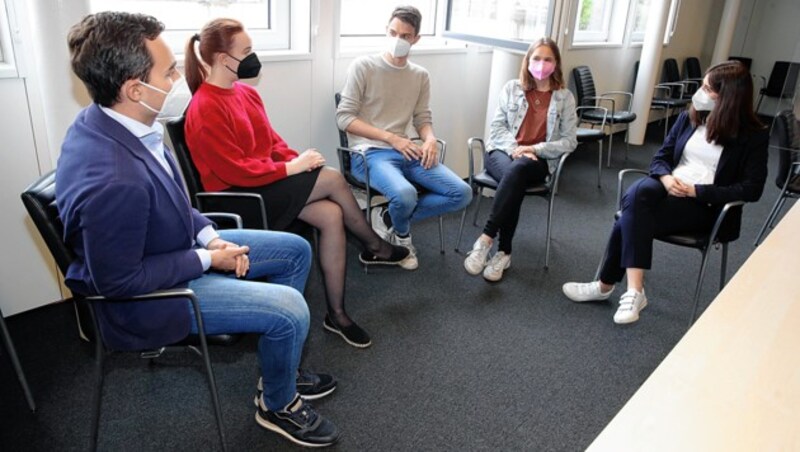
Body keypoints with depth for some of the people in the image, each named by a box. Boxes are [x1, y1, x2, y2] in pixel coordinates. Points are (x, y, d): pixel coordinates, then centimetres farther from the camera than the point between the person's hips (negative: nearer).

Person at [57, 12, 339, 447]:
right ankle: (278, 405, 13)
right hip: (142, 296, -9)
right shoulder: (112, 181, -37)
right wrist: (206, 259, -18)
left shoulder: (111, 121, -7)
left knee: (296, 250, 10)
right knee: (290, 309, -18)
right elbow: (119, 282, -26)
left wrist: (209, 235, -5)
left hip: (174, 248, 9)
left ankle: (280, 363, 27)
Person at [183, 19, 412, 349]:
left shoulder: (246, 93, 9)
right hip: (240, 196, -8)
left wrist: (297, 160, -6)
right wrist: (291, 168, -18)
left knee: (331, 215, -17)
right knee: (332, 178, -19)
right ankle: (375, 246, 3)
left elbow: (272, 142, 14)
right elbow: (235, 171, -21)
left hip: (266, 183, 8)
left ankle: (336, 314, -5)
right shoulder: (205, 109, -17)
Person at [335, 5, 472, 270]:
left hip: (406, 152, 6)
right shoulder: (363, 66, -3)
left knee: (462, 193, -10)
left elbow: (422, 118, 14)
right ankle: (402, 233, 4)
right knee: (405, 195, -35)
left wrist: (430, 139, -11)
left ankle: (388, 219, 1)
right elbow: (344, 118, -7)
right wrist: (391, 138, -15)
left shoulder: (421, 76, 13)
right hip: (369, 153, -5)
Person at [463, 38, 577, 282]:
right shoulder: (512, 88, 9)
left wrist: (534, 148, -12)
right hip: (503, 152, 1)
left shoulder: (564, 97, 7)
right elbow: (497, 126, 5)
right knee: (514, 179, -36)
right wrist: (514, 148, -14)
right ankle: (504, 252, -31)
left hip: (538, 161, 0)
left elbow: (569, 141, 2)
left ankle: (486, 238, -35)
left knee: (517, 171, -38)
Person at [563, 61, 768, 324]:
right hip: (669, 188, 4)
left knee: (631, 218, -30)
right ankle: (633, 291, -31)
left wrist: (695, 191, -16)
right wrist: (666, 178, -12)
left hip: (704, 205, -4)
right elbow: (661, 157, 12)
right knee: (638, 192, -33)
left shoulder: (753, 137, -1)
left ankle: (606, 286, -17)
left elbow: (751, 189, -7)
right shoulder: (688, 118, 13)